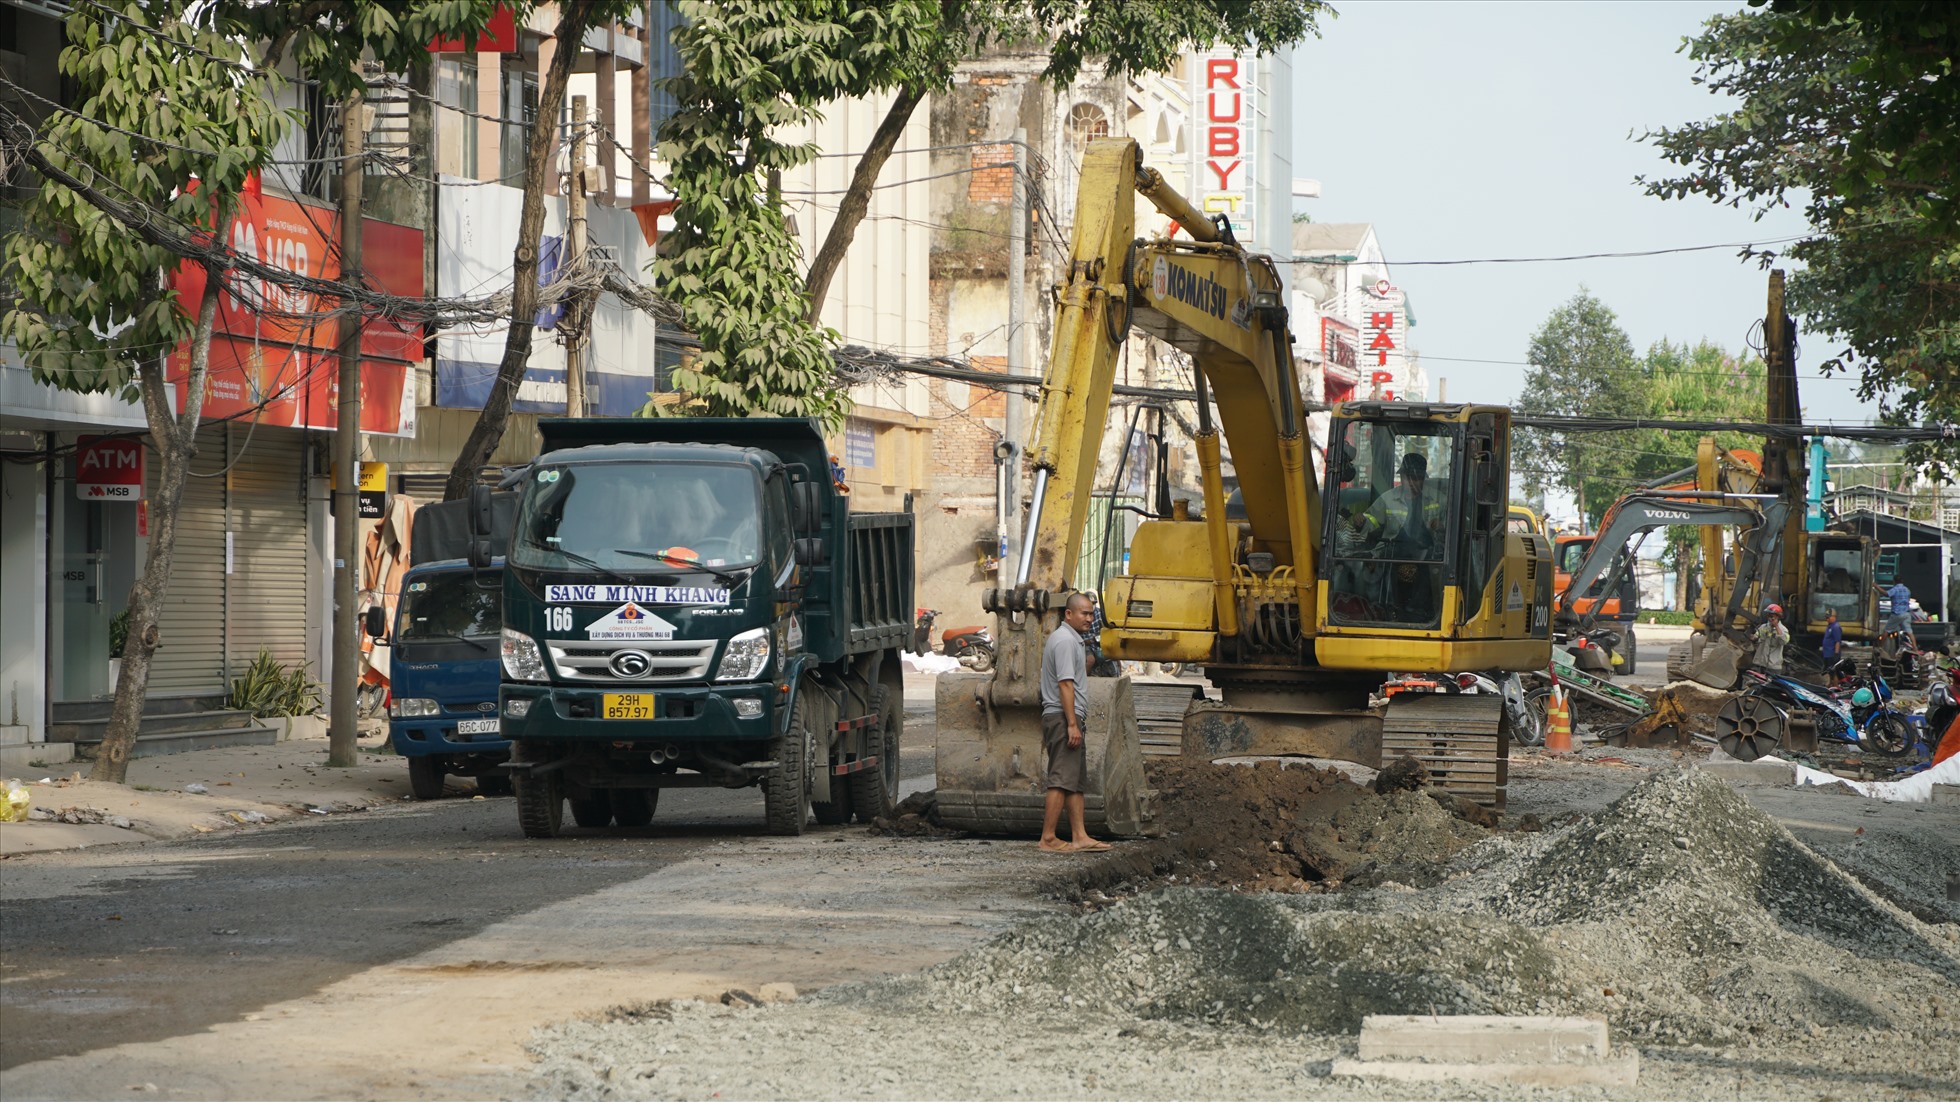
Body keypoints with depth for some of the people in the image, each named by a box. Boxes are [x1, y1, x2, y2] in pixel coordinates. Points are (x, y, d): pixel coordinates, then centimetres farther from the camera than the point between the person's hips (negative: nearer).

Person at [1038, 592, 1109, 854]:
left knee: (1077, 782, 10)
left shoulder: (1074, 639, 20)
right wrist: (1072, 724, -23)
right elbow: (1065, 684, -20)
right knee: (1062, 780, -11)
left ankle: (1080, 836, 10)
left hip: (1069, 720, 11)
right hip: (1063, 717, -11)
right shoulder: (1065, 640, -13)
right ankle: (1048, 839, -12)